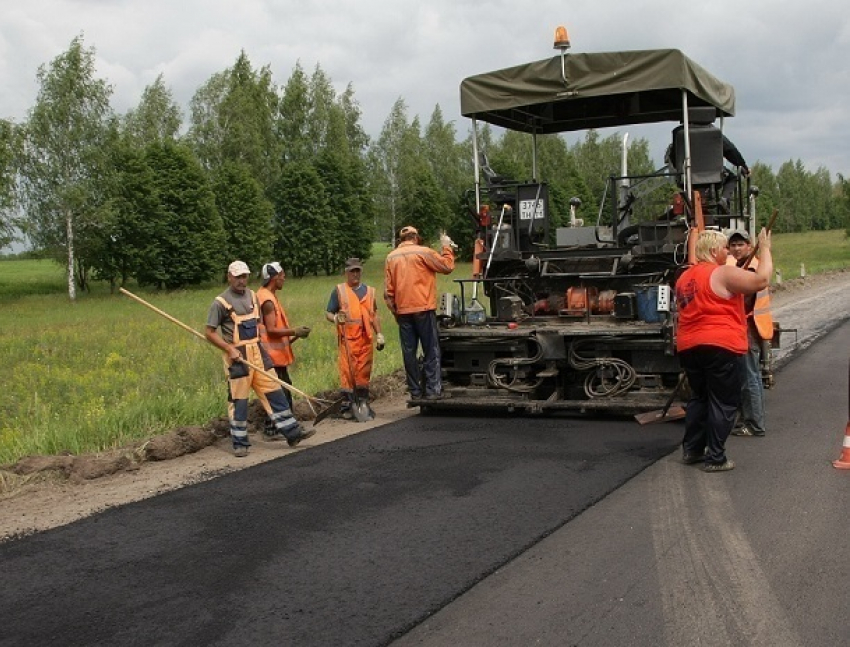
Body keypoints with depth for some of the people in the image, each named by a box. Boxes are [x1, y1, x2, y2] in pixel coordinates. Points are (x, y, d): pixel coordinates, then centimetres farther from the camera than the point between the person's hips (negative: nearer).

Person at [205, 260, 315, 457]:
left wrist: (257, 344, 15)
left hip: (257, 352, 6)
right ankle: (239, 443, 10)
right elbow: (210, 333, -10)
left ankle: (292, 432, 9)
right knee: (238, 400, 0)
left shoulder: (252, 296, 12)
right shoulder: (221, 302, -8)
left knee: (274, 392, 5)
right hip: (237, 355, -6)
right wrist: (230, 349, -19)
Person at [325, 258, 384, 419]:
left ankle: (363, 404, 16)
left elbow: (374, 315, 22)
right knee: (347, 372, -5)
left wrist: (379, 334, 15)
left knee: (364, 372, 6)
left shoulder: (369, 291, 17)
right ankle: (347, 406, 1)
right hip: (347, 339, -4)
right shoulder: (339, 290, 4)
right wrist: (335, 318, -19)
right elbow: (328, 313, 3)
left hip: (366, 339, 4)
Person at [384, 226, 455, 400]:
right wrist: (447, 248, 13)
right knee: (431, 351, 1)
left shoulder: (391, 257, 9)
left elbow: (388, 289, 9)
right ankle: (433, 390, -3)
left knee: (409, 352, 7)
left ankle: (415, 391, 9)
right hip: (423, 308, -4)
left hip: (403, 311, 4)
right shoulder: (423, 252, -4)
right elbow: (447, 266, -1)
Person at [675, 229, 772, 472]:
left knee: (699, 397, 20)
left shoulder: (684, 277, 15)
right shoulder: (723, 273, -10)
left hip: (688, 347, 8)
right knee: (723, 403, 0)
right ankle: (715, 458, 1)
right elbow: (762, 280, -16)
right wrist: (765, 248, -4)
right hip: (720, 346, -8)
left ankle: (691, 450, 21)